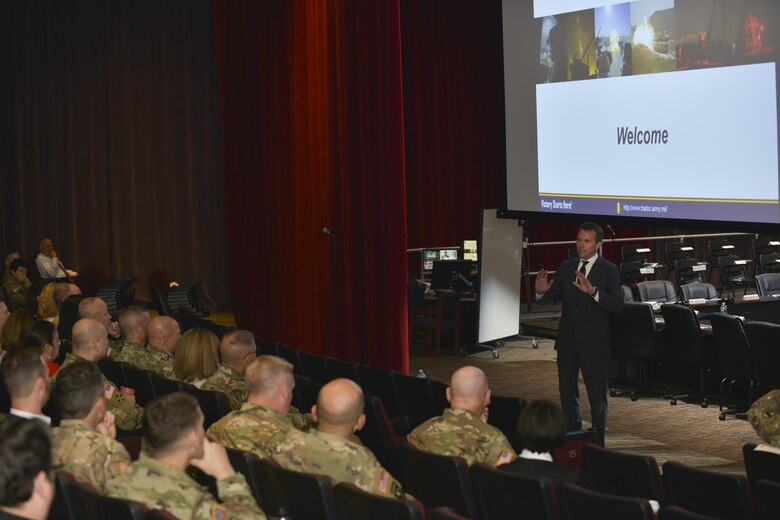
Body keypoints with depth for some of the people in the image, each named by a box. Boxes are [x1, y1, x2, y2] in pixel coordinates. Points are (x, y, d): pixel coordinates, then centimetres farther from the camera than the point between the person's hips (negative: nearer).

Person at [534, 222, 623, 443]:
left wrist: (593, 292, -34)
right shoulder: (566, 267, 7)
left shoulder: (609, 271, -6)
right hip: (567, 341, 5)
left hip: (594, 343, -5)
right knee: (567, 392, 14)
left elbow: (618, 304, -19)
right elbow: (550, 297, 5)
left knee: (597, 395, 3)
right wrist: (541, 292, -18)